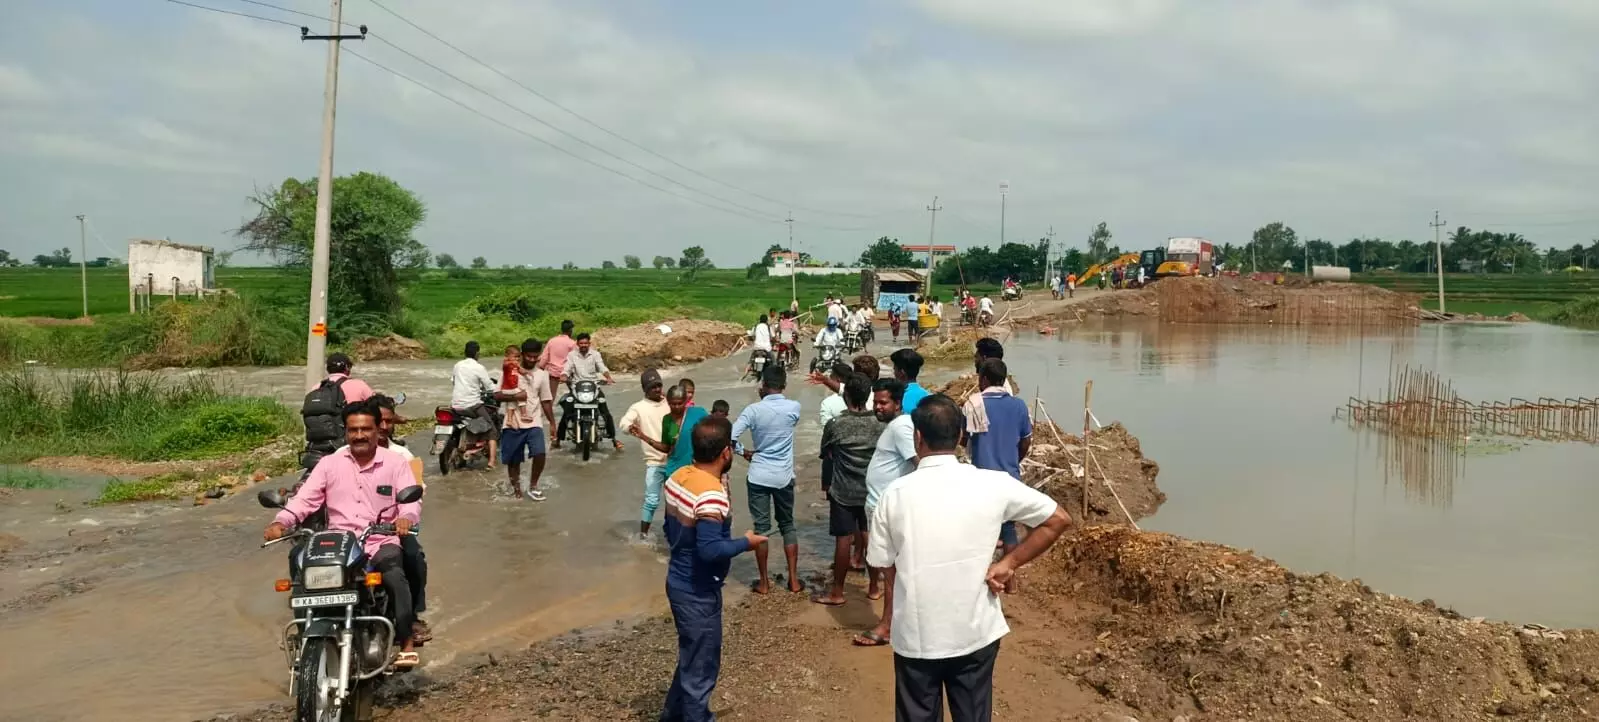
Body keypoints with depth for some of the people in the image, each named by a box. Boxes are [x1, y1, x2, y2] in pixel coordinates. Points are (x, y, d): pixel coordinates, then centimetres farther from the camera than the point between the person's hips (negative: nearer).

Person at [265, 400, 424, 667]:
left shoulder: (395, 462, 6)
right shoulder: (329, 464, 11)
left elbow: (412, 500, -5)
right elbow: (304, 499, 3)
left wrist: (406, 518, -29)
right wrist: (280, 522, -16)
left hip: (382, 543, -2)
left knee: (394, 575, -33)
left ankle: (406, 643, -23)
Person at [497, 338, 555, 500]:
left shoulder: (542, 375, 5)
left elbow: (546, 401, 9)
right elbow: (497, 395, -4)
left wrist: (552, 423, 7)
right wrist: (514, 397, -19)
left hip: (534, 422, 0)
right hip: (513, 423, 0)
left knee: (540, 454, -18)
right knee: (513, 459, 8)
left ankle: (533, 486, 1)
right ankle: (515, 485, 31)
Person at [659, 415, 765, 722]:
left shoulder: (677, 477, 1)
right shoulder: (711, 494, -27)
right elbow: (710, 549, -30)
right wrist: (746, 543, -15)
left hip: (678, 581, 9)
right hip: (698, 592, -9)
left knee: (691, 656, 26)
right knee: (701, 665, 7)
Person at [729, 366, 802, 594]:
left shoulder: (753, 410, -11)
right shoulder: (794, 407, -7)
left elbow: (730, 437, -15)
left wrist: (744, 452, 1)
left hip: (758, 477, -1)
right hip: (784, 477, 2)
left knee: (761, 528, 7)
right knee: (787, 526, 15)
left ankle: (764, 582, 12)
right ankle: (793, 579, 16)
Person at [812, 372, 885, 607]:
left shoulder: (835, 425, -13)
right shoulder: (881, 424, -6)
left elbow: (826, 455, 3)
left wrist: (826, 484, 19)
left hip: (842, 490, -4)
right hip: (872, 489, 4)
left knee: (843, 539, 1)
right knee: (870, 537, 18)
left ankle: (837, 593, 8)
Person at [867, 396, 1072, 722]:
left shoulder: (895, 494, -10)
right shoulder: (992, 484, -10)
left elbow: (880, 562, 0)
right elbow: (1059, 519, -4)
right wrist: (1008, 563, -2)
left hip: (915, 638, 0)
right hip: (976, 634, 1)